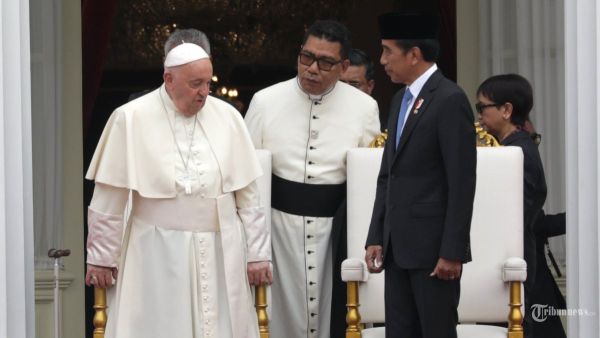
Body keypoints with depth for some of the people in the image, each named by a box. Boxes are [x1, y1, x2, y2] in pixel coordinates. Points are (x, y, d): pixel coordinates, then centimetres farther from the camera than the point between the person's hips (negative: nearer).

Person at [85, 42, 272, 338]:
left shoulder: (228, 117, 2)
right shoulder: (130, 119, -6)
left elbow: (248, 194, 6)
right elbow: (109, 200, -2)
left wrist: (257, 254, 5)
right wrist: (101, 258, 0)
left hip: (221, 254, 3)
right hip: (158, 256, -3)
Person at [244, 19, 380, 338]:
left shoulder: (364, 107, -1)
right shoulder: (265, 102, -1)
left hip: (337, 225, 0)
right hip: (281, 222, 0)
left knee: (334, 310, 4)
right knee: (282, 308, 4)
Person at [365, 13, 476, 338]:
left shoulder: (450, 100, -11)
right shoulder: (400, 100, 15)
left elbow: (462, 184, -15)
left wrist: (452, 252, -17)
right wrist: (375, 238, 10)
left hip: (433, 249, -8)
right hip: (398, 247, 8)